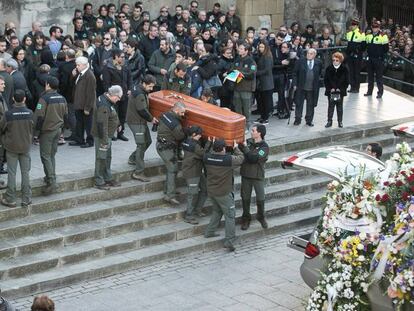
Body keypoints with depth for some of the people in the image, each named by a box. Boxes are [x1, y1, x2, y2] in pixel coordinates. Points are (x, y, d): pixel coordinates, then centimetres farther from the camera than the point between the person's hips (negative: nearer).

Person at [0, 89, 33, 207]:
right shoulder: (30, 113, -11)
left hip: (11, 147, -2)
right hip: (26, 147, 2)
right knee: (25, 172, 10)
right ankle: (26, 199, 13)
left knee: (11, 173, 7)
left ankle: (10, 199, 11)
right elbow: (33, 128, 0)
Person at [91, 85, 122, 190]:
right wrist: (104, 140, -26)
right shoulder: (104, 106, -25)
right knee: (101, 158, -2)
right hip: (102, 135, -11)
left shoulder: (107, 101, 7)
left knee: (108, 157, 20)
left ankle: (108, 179, 32)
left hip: (107, 135, 11)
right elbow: (102, 124, -27)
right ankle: (99, 182, 6)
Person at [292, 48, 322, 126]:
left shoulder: (318, 63, 1)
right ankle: (297, 119, 15)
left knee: (311, 105, 9)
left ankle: (309, 120, 20)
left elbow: (319, 74, 13)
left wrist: (316, 83, 6)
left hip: (312, 88, 1)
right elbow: (294, 73, -1)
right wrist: (294, 84, -6)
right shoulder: (300, 61, -3)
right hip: (301, 87, -1)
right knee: (299, 103, 5)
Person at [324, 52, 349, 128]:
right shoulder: (329, 69, 0)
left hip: (340, 91, 0)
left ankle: (340, 121, 16)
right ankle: (329, 121, 11)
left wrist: (340, 89, -10)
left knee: (340, 107, 8)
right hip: (331, 91, 1)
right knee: (330, 106, 5)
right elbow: (326, 80, 2)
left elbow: (346, 81, 0)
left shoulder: (344, 69, -2)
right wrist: (330, 88, -9)